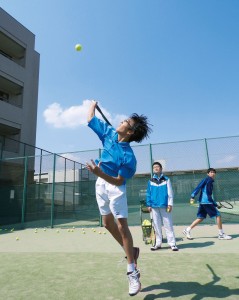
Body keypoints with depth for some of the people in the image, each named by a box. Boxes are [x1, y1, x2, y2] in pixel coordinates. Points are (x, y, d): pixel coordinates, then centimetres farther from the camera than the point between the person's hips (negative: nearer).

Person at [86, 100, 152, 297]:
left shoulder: (128, 157, -26)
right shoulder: (109, 132, -8)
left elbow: (119, 181, -26)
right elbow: (91, 119, 7)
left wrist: (99, 172, -39)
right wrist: (93, 104, 24)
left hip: (115, 186, -7)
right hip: (101, 184, 7)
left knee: (122, 225, -8)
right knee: (108, 224, 13)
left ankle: (132, 272, 4)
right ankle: (131, 251, 31)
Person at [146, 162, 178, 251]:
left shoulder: (166, 179, 2)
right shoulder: (150, 181, 7)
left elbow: (170, 193, 0)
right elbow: (148, 194, 8)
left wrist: (170, 204, -7)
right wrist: (149, 205, 3)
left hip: (165, 206, -2)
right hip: (154, 207, 2)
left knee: (168, 225, 2)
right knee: (156, 226, 10)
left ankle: (172, 243, 10)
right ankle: (158, 243, 20)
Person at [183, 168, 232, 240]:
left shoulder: (211, 182, 21)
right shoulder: (207, 179, -5)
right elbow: (198, 187, -15)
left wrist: (215, 204, 24)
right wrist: (192, 197, -24)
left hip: (203, 202, 9)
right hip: (206, 202, -9)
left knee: (201, 218, 10)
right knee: (218, 215, -1)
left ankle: (187, 230, 12)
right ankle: (221, 234, 9)